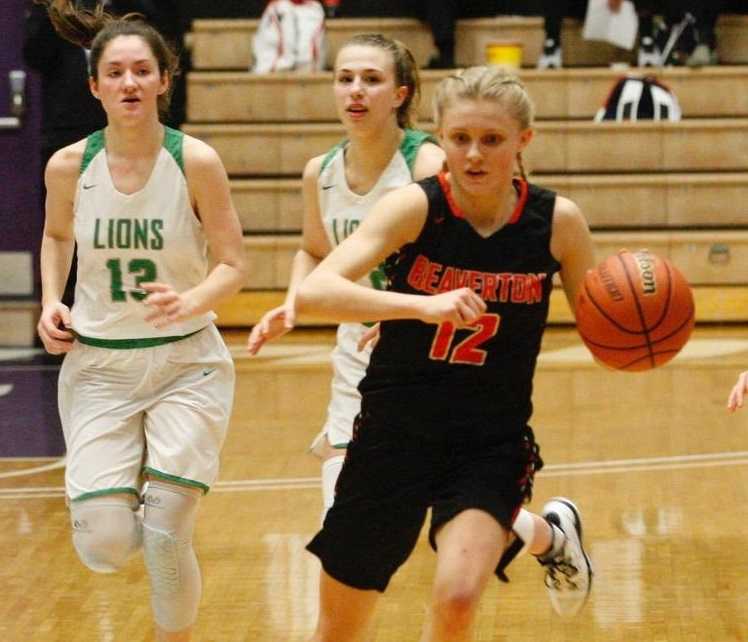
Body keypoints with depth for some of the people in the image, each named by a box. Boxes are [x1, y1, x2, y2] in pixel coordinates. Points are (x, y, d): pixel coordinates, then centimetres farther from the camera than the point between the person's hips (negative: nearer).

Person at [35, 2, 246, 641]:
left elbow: (233, 265, -6)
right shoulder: (69, 166, -5)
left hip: (185, 364, -1)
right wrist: (50, 303, 2)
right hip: (97, 365, 1)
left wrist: (189, 301, -25)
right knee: (103, 546, -10)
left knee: (167, 538, -9)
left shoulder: (196, 161, -11)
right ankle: (122, 507, 28)